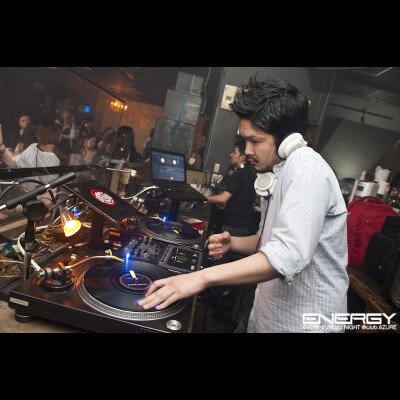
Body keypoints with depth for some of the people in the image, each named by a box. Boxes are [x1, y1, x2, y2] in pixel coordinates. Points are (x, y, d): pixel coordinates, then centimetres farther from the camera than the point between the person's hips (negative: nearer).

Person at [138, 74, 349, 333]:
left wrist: (203, 277, -33)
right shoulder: (279, 173, 7)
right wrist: (232, 243, -3)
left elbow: (289, 255, -33)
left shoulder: (306, 166, -21)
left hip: (302, 322, -7)